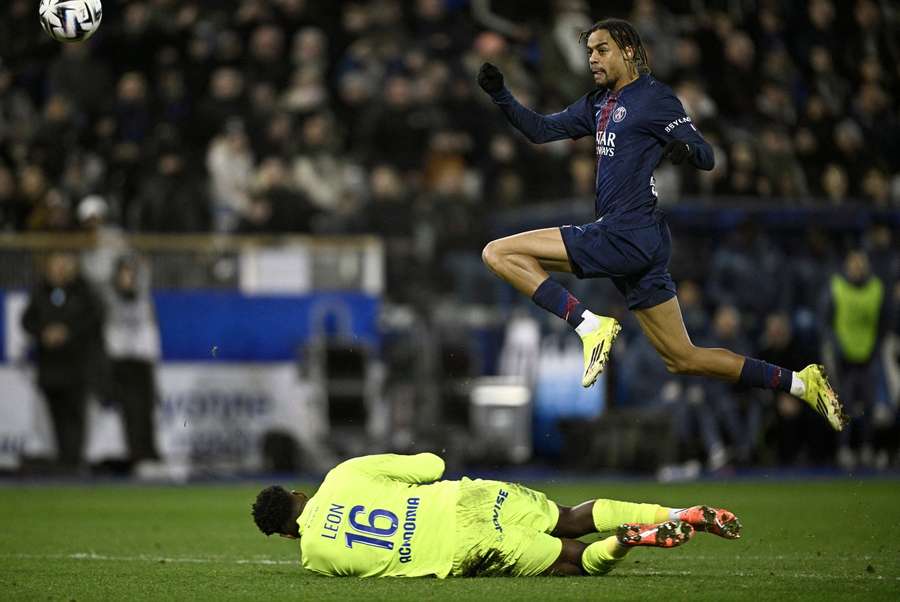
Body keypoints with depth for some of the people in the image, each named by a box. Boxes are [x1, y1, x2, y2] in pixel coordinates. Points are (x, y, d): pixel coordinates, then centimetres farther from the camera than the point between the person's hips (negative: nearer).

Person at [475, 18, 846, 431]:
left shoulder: (654, 98, -4)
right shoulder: (598, 104, 20)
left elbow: (706, 157, -8)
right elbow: (542, 130, 20)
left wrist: (685, 150, -31)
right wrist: (501, 97, 5)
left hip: (628, 236, -9)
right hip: (626, 241, 9)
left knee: (499, 253, -11)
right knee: (683, 359, 10)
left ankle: (590, 325, -15)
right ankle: (800, 384, 11)